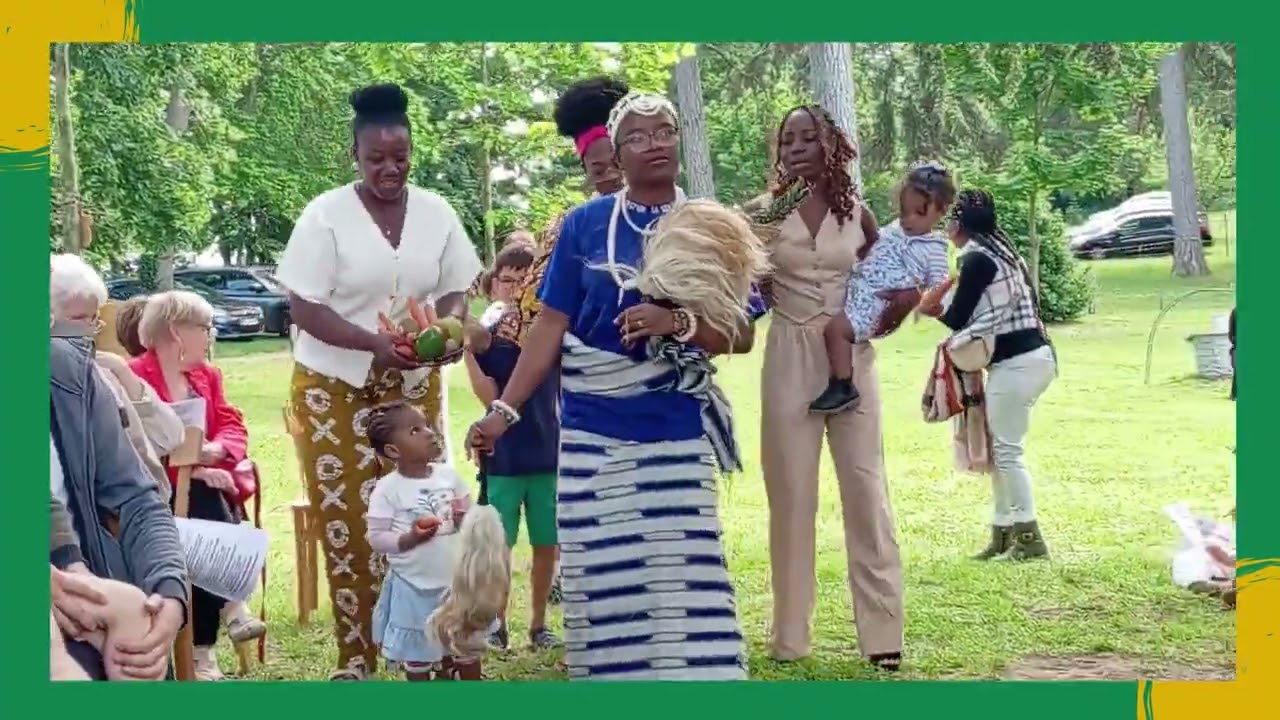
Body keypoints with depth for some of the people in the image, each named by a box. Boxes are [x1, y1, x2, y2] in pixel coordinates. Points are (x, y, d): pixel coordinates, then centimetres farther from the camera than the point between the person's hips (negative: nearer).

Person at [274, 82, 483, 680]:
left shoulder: (436, 213, 1)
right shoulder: (326, 215, -10)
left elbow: (456, 290, 8)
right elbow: (304, 307, -13)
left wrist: (449, 328, -17)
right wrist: (376, 343, -26)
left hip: (413, 383, 3)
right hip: (334, 385, -3)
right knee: (348, 522, -3)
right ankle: (357, 654, 5)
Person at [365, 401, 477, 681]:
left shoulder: (449, 475, -1)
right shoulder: (388, 489, -14)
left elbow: (469, 513, 10)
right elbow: (376, 537, -13)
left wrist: (467, 520, -13)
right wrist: (409, 539, -28)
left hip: (457, 581, 4)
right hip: (414, 586, -4)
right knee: (417, 653, 11)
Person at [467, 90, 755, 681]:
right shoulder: (585, 224, 3)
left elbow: (740, 335, 2)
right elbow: (550, 328, 3)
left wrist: (677, 323, -17)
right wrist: (504, 410, -4)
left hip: (677, 431, 0)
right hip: (593, 432, 0)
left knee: (683, 576, -5)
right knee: (602, 580, 3)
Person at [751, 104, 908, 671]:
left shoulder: (856, 213, 4)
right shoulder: (766, 213, 0)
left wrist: (906, 295, -4)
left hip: (851, 357, 1)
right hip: (790, 359, -1)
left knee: (865, 488, -1)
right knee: (791, 492, 2)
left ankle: (882, 629, 3)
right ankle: (790, 633, 10)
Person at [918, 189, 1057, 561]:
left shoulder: (976, 259, -12)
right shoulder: (1001, 251, 16)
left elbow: (958, 319, -9)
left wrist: (931, 309, 12)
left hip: (1016, 362, -10)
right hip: (1034, 355, 10)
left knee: (1006, 449, -5)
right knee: (999, 447, 13)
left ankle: (1029, 536, -3)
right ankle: (1003, 532, 16)